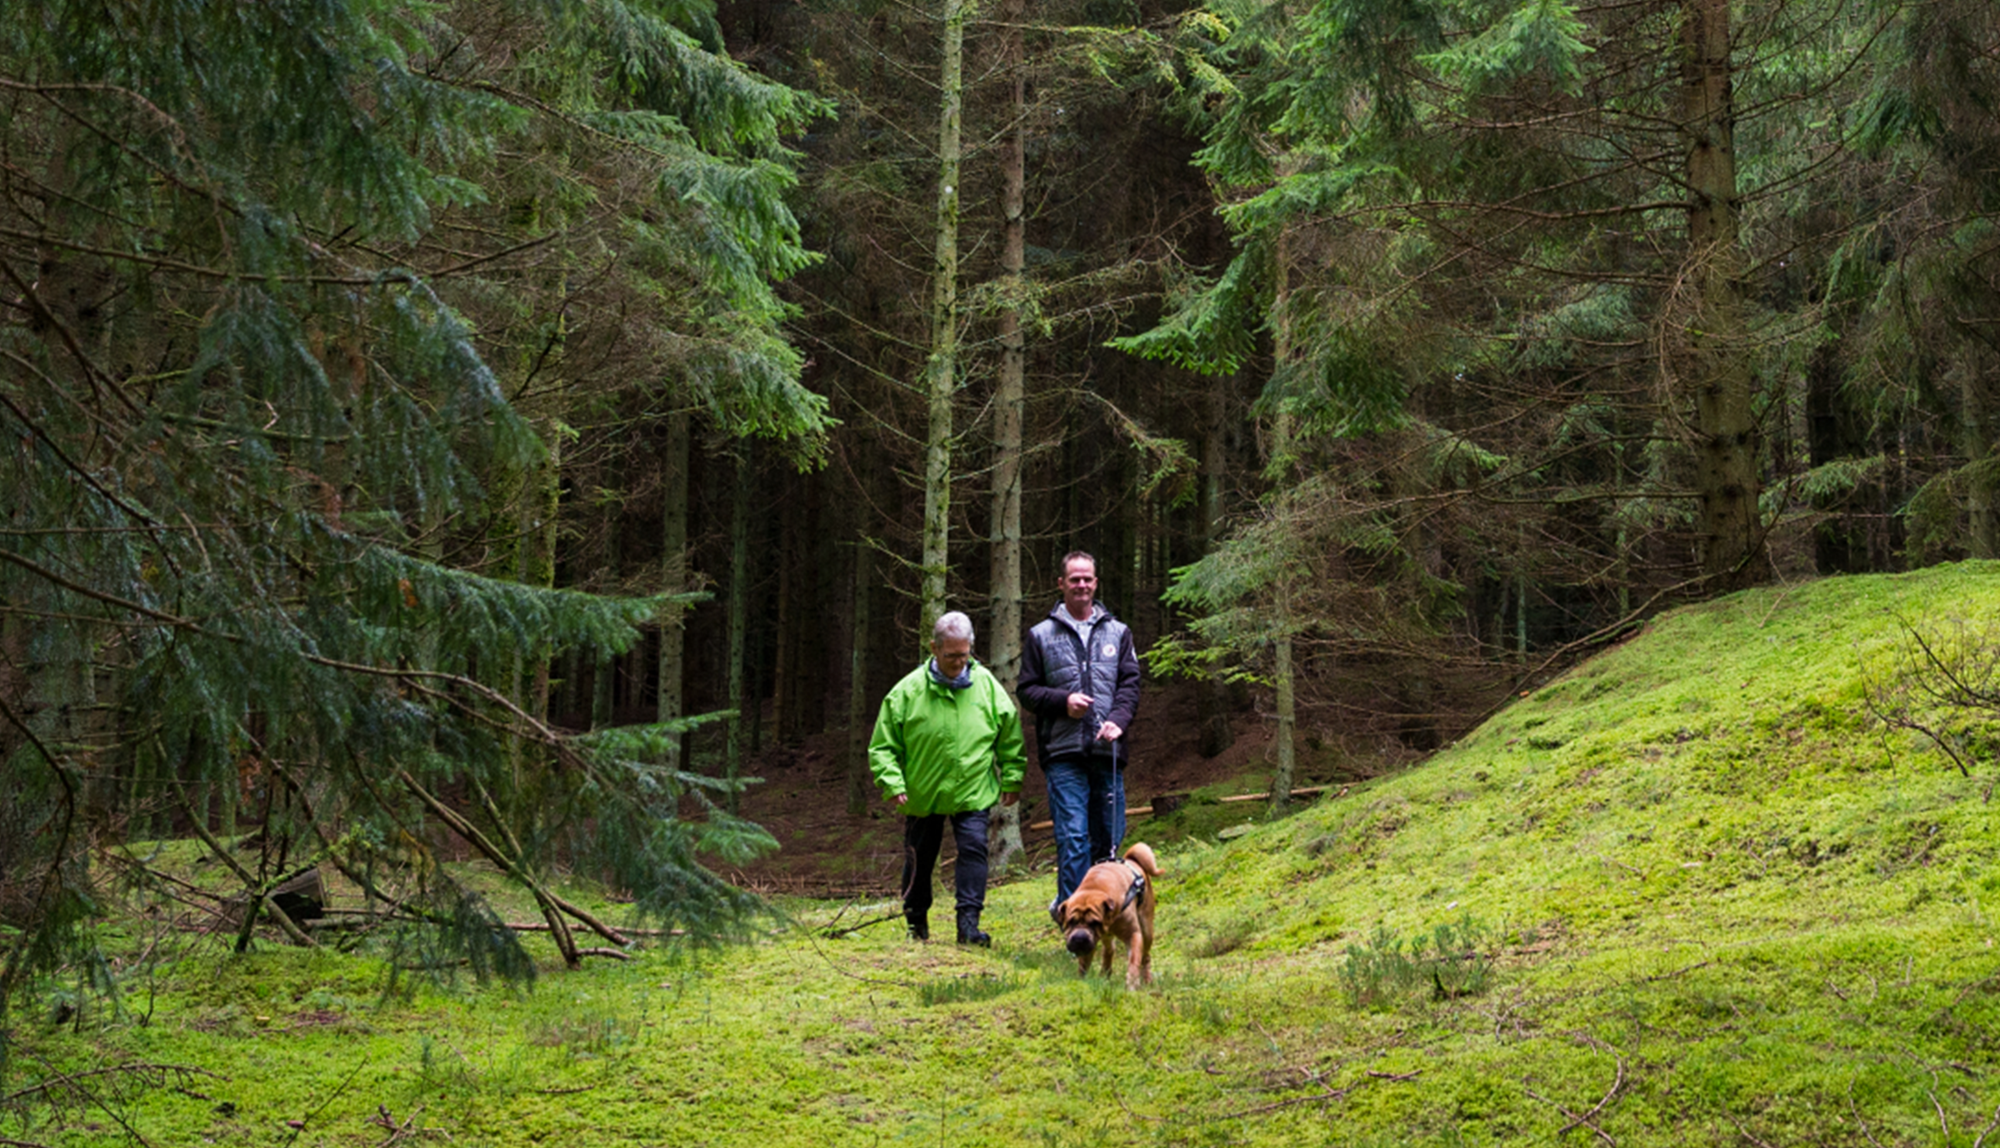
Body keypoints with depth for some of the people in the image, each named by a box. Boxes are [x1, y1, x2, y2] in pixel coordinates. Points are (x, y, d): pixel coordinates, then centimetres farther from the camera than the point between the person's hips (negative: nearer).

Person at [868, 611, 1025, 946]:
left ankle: (968, 923, -12)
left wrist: (1012, 778, 6)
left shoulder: (985, 684, -3)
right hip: (922, 792, 0)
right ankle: (916, 922, 31)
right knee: (919, 858, 12)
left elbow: (1010, 732, 8)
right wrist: (893, 783, -14)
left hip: (972, 792, 0)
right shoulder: (908, 691, -9)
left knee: (974, 848, -14)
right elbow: (883, 744, -4)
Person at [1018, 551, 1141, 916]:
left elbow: (1130, 684, 7)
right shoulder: (1041, 635, 9)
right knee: (1072, 835, -9)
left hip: (1108, 751, 2)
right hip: (1063, 752, -2)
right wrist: (1062, 700, -10)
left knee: (1109, 836, 6)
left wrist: (1118, 721, -11)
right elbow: (1027, 690, 8)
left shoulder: (1118, 632, 14)